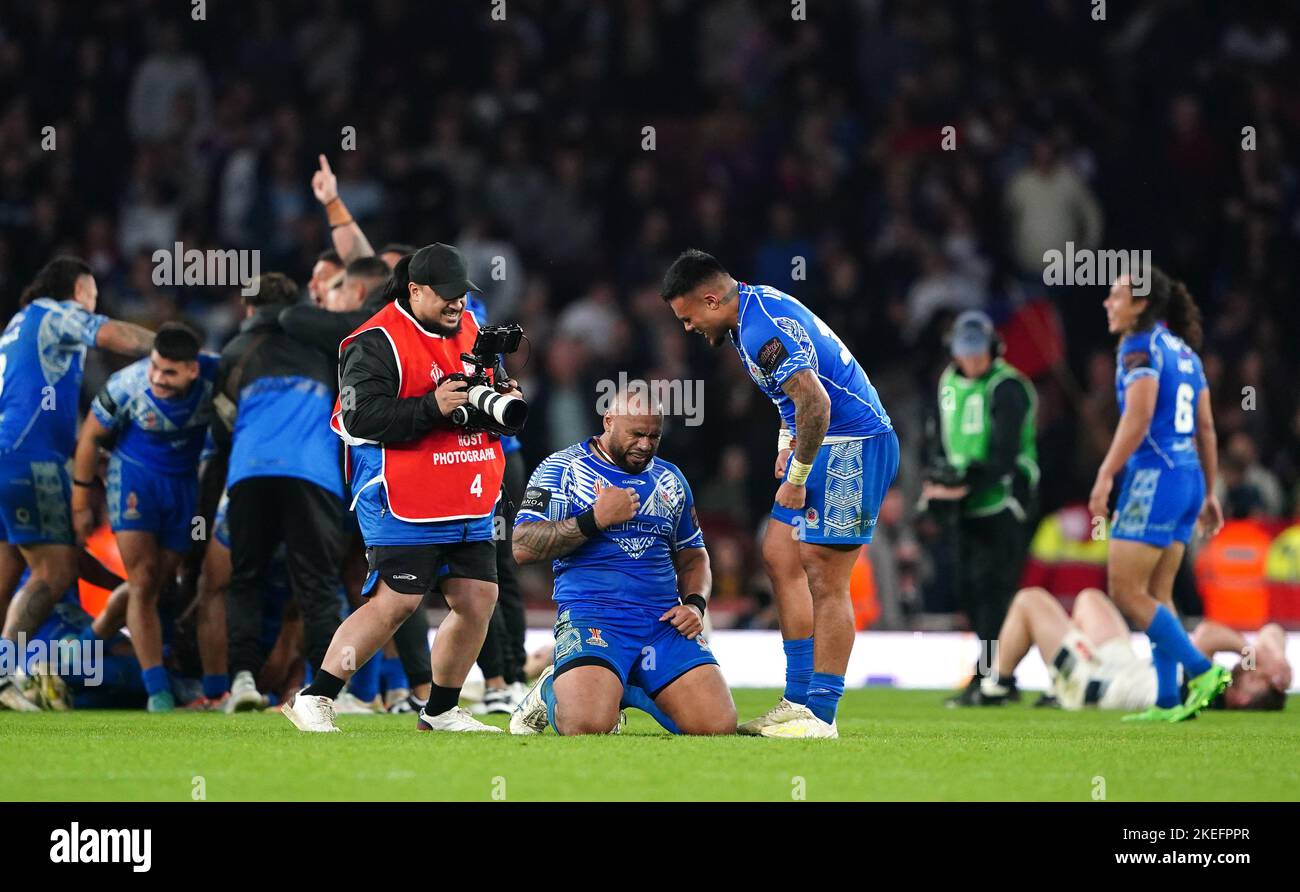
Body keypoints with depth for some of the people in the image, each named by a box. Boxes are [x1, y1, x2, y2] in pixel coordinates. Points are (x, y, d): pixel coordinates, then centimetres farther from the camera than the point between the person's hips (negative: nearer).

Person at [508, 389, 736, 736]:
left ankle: (625, 691, 14)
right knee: (589, 726, -31)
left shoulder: (670, 479, 21)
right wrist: (596, 519, -15)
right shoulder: (564, 469, 3)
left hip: (664, 619, 5)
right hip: (591, 613, -5)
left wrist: (695, 603, 8)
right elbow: (523, 548, -7)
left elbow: (692, 555, 30)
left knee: (718, 725, -14)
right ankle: (552, 691, 7)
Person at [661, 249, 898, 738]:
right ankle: (799, 700, 14)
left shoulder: (764, 330, -21)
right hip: (824, 445, 11)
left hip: (852, 445, -11)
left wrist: (797, 477, -18)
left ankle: (821, 715, -7)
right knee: (779, 556, 11)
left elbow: (815, 403, -28)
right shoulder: (756, 306, 12)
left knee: (824, 578, -9)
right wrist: (787, 440, 13)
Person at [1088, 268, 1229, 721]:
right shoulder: (1184, 352, 16)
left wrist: (1105, 475, -24)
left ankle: (1201, 670, -11)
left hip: (1154, 478, -9)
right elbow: (1206, 428, 17)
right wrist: (1208, 494, 21)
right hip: (1189, 478, 9)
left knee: (1125, 590, -5)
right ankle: (1168, 701, 6)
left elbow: (1139, 416, -22)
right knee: (1156, 595, 11)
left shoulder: (1141, 348, -9)